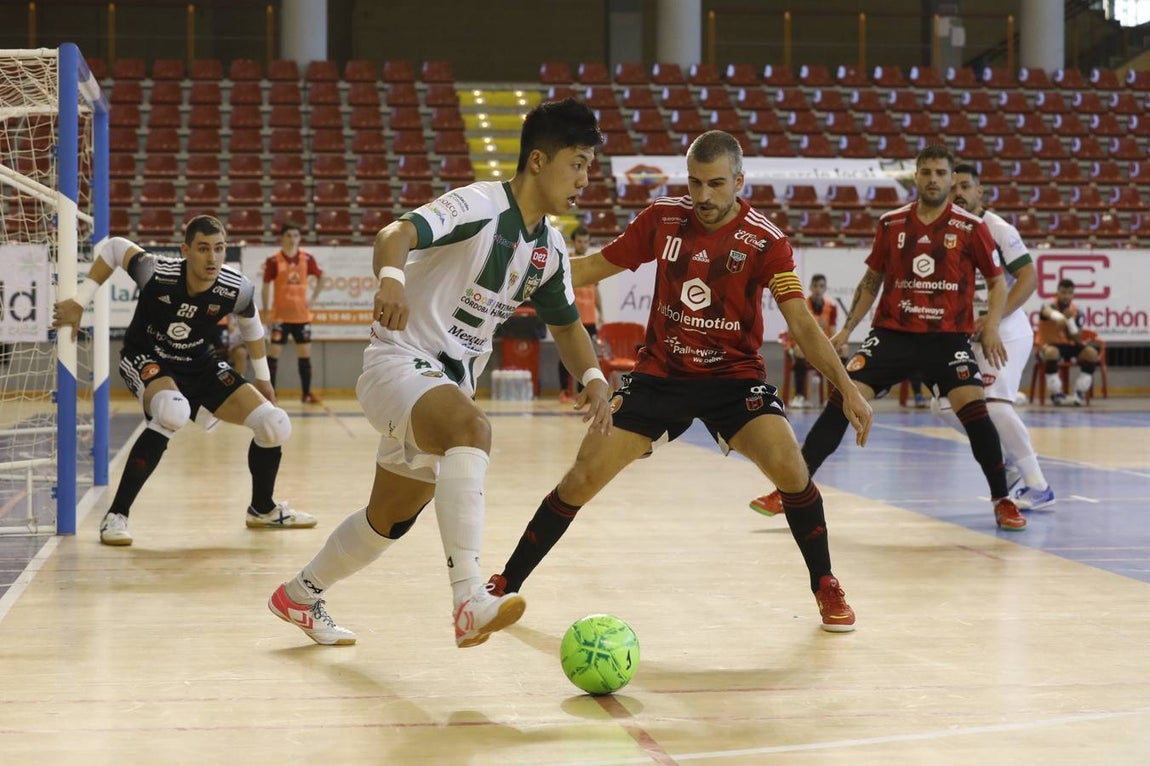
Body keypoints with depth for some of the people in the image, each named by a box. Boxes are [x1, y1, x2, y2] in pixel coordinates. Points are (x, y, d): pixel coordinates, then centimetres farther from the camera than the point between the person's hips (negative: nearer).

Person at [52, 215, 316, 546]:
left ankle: (263, 509, 25)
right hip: (146, 358, -4)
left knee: (275, 426, -6)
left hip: (200, 364, 4)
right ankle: (116, 516, -27)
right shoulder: (157, 272, -29)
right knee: (173, 412, -39)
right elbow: (112, 246, -10)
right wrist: (79, 302, -11)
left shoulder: (236, 289, -20)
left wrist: (262, 377, 11)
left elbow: (251, 325, 3)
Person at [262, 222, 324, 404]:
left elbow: (320, 278, 15)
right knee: (274, 353, -3)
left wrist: (313, 298, 3)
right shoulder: (274, 261, -7)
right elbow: (266, 286, -3)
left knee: (305, 354, 6)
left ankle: (306, 394, 15)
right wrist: (267, 312, -8)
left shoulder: (307, 259, 1)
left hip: (302, 315, 3)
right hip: (281, 315, -3)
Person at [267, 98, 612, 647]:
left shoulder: (550, 248, 8)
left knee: (392, 518, 18)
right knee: (472, 428, -39)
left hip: (451, 383, 9)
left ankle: (299, 595, 41)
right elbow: (397, 233, -32)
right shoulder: (479, 205, -16)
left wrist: (592, 377, 4)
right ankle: (469, 600, -49)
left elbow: (565, 322, 22)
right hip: (401, 360, -9)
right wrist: (391, 278, -53)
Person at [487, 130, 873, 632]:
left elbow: (802, 325, -18)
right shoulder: (662, 219, -6)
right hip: (660, 373, 2)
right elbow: (597, 266, 6)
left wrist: (847, 389, -30)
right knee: (583, 477, -6)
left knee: (790, 467, -24)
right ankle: (506, 584, 11)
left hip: (733, 374, -2)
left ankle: (826, 588, 0)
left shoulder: (766, 241, -14)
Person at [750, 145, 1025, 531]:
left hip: (948, 336, -2)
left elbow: (997, 281, 6)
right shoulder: (891, 223, 4)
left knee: (974, 408, -18)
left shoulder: (971, 227, -3)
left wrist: (991, 327, -9)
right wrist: (847, 328, 9)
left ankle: (1002, 501, 1)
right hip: (892, 332, 2)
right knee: (841, 401, -9)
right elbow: (872, 278, 15)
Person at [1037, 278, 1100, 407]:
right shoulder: (1050, 305, -15)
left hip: (1068, 345, 4)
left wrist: (1070, 320, -21)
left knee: (1092, 352, -21)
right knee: (1051, 352, -39)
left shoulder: (1077, 312, -2)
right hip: (1049, 344, -4)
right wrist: (1059, 317, -69)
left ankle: (1080, 393, -12)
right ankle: (1056, 394, -26)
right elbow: (1048, 312, -45)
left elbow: (1077, 340, -6)